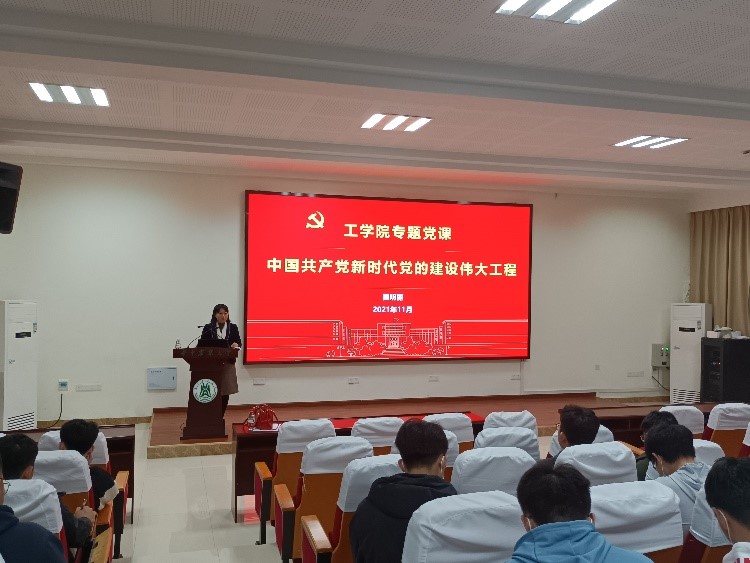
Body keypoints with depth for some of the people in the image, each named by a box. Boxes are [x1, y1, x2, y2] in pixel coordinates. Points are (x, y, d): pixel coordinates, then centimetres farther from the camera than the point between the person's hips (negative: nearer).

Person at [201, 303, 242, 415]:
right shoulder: (208, 328, 4)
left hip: (228, 365, 2)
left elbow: (239, 343, 8)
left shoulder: (233, 327, 8)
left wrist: (236, 345, -14)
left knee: (225, 394, 5)